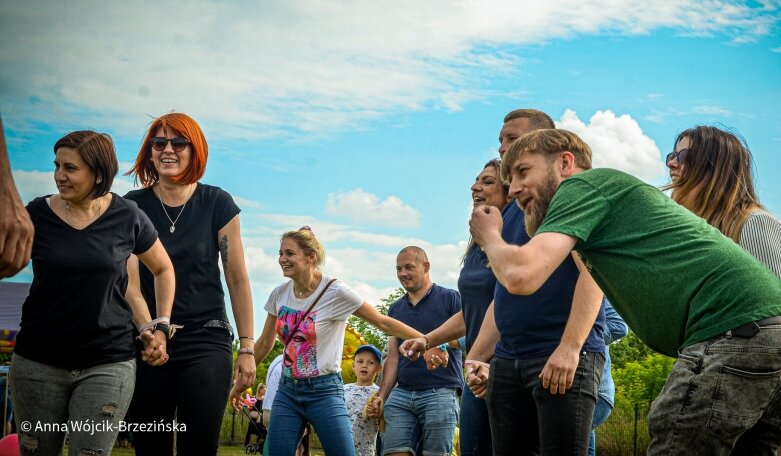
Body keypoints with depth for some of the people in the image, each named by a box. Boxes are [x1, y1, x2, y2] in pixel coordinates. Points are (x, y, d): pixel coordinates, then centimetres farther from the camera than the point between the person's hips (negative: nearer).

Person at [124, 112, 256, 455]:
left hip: (206, 340, -1)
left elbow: (237, 279, 2)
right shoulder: (132, 207, 2)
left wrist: (247, 348, 1)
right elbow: (128, 279, -4)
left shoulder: (217, 204, 0)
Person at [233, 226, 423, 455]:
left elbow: (383, 322, -7)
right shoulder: (279, 294, 4)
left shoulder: (335, 292, -11)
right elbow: (265, 344, 16)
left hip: (324, 391, -5)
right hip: (287, 390, 5)